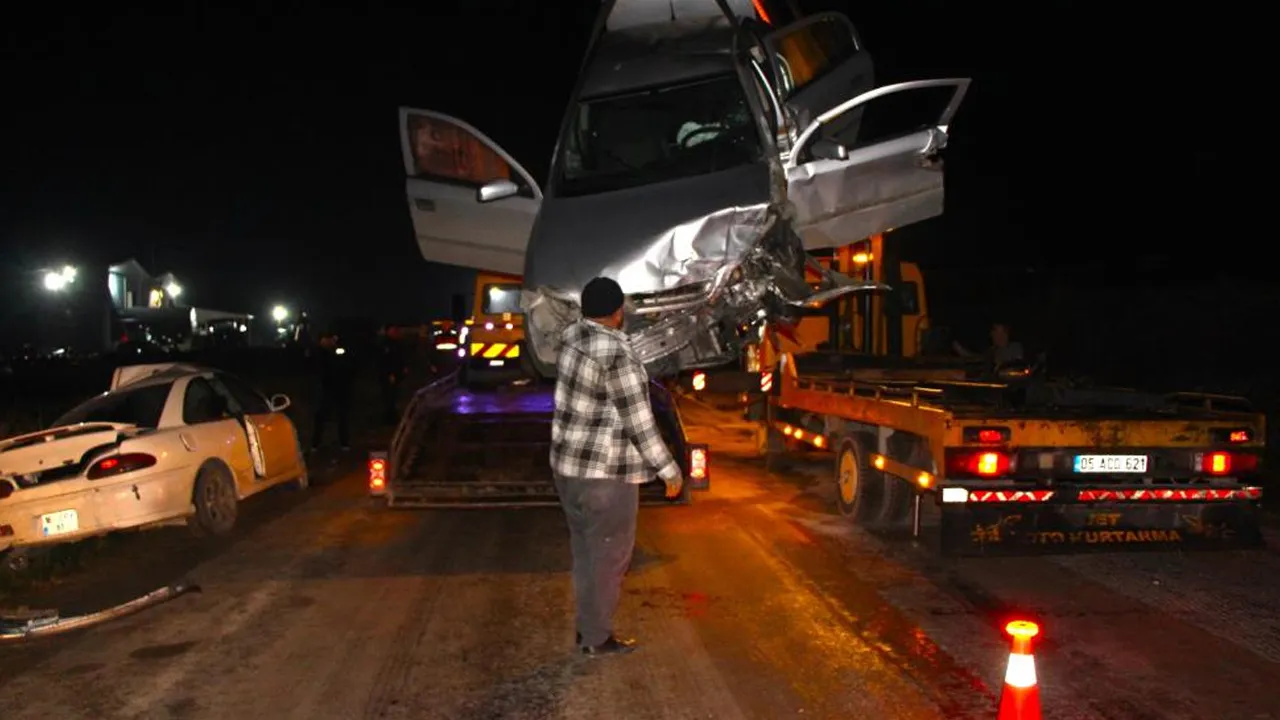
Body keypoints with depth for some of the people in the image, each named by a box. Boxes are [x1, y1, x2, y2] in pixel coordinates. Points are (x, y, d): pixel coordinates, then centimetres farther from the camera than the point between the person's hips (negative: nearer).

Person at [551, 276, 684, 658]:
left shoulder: (572, 335, 1)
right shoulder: (617, 356, -24)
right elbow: (640, 425, -19)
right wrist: (671, 471, -9)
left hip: (567, 464, 8)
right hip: (605, 474, -8)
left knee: (584, 551, 20)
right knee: (609, 557, 8)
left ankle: (586, 628, 32)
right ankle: (598, 638, 21)